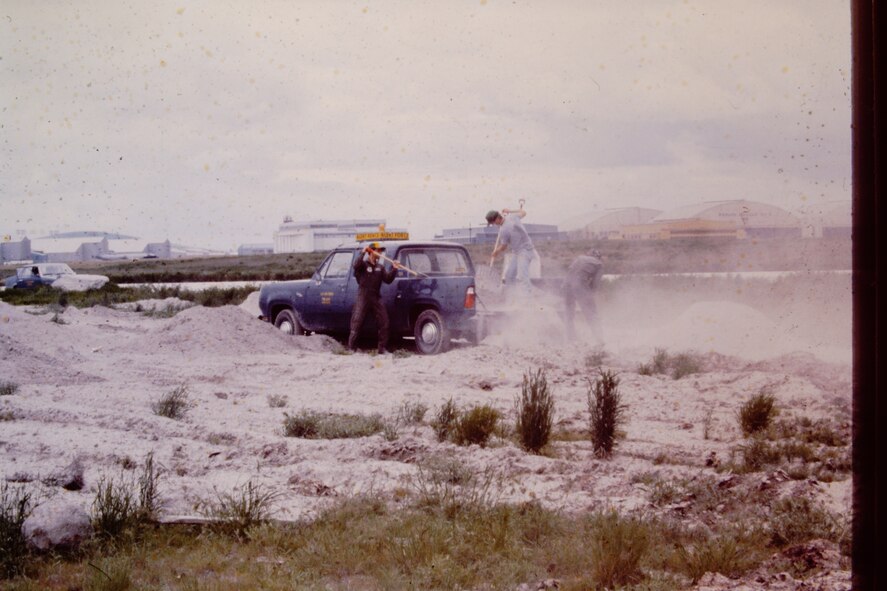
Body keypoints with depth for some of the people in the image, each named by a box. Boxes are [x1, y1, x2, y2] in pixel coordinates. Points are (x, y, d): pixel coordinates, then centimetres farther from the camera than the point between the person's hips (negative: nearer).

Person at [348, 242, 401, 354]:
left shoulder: (380, 267, 15)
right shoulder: (363, 264, -1)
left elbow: (388, 279, 5)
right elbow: (356, 265, -24)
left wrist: (394, 269, -10)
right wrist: (363, 253, -32)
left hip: (376, 298, 5)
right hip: (363, 298, -5)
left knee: (384, 322, -2)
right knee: (357, 322, -6)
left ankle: (382, 348, 4)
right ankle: (351, 348, 0)